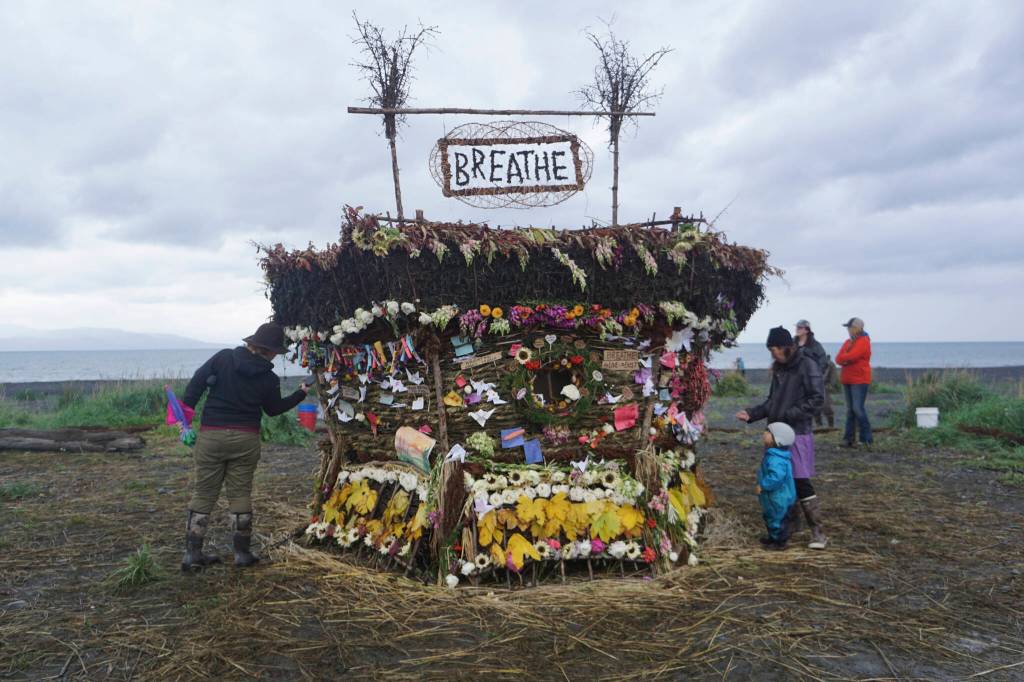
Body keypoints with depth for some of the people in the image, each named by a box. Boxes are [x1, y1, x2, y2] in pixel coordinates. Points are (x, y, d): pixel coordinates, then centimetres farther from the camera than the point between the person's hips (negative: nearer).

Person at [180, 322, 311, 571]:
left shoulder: (223, 357, -1)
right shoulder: (269, 379, -2)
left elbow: (196, 382, -3)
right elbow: (274, 409, 14)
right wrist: (301, 394, 25)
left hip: (211, 435, 1)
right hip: (246, 439, -1)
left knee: (203, 493, 10)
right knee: (240, 493, 10)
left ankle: (192, 553, 11)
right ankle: (242, 552, 16)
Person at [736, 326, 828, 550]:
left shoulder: (807, 366, -7)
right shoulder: (779, 369, 14)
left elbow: (816, 399, -12)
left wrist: (789, 414, -18)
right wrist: (751, 414, 8)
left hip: (798, 433, -7)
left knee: (801, 482, -9)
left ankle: (817, 532, -1)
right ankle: (791, 522, 25)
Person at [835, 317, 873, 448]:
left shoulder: (863, 341, -9)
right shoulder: (848, 342, 17)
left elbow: (851, 356, -21)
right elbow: (838, 359, 8)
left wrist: (843, 358, -1)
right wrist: (846, 360, -12)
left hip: (859, 380, -8)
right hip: (847, 380, 8)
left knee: (858, 408, -12)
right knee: (850, 409, 9)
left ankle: (867, 438, -4)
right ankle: (849, 438, 13)